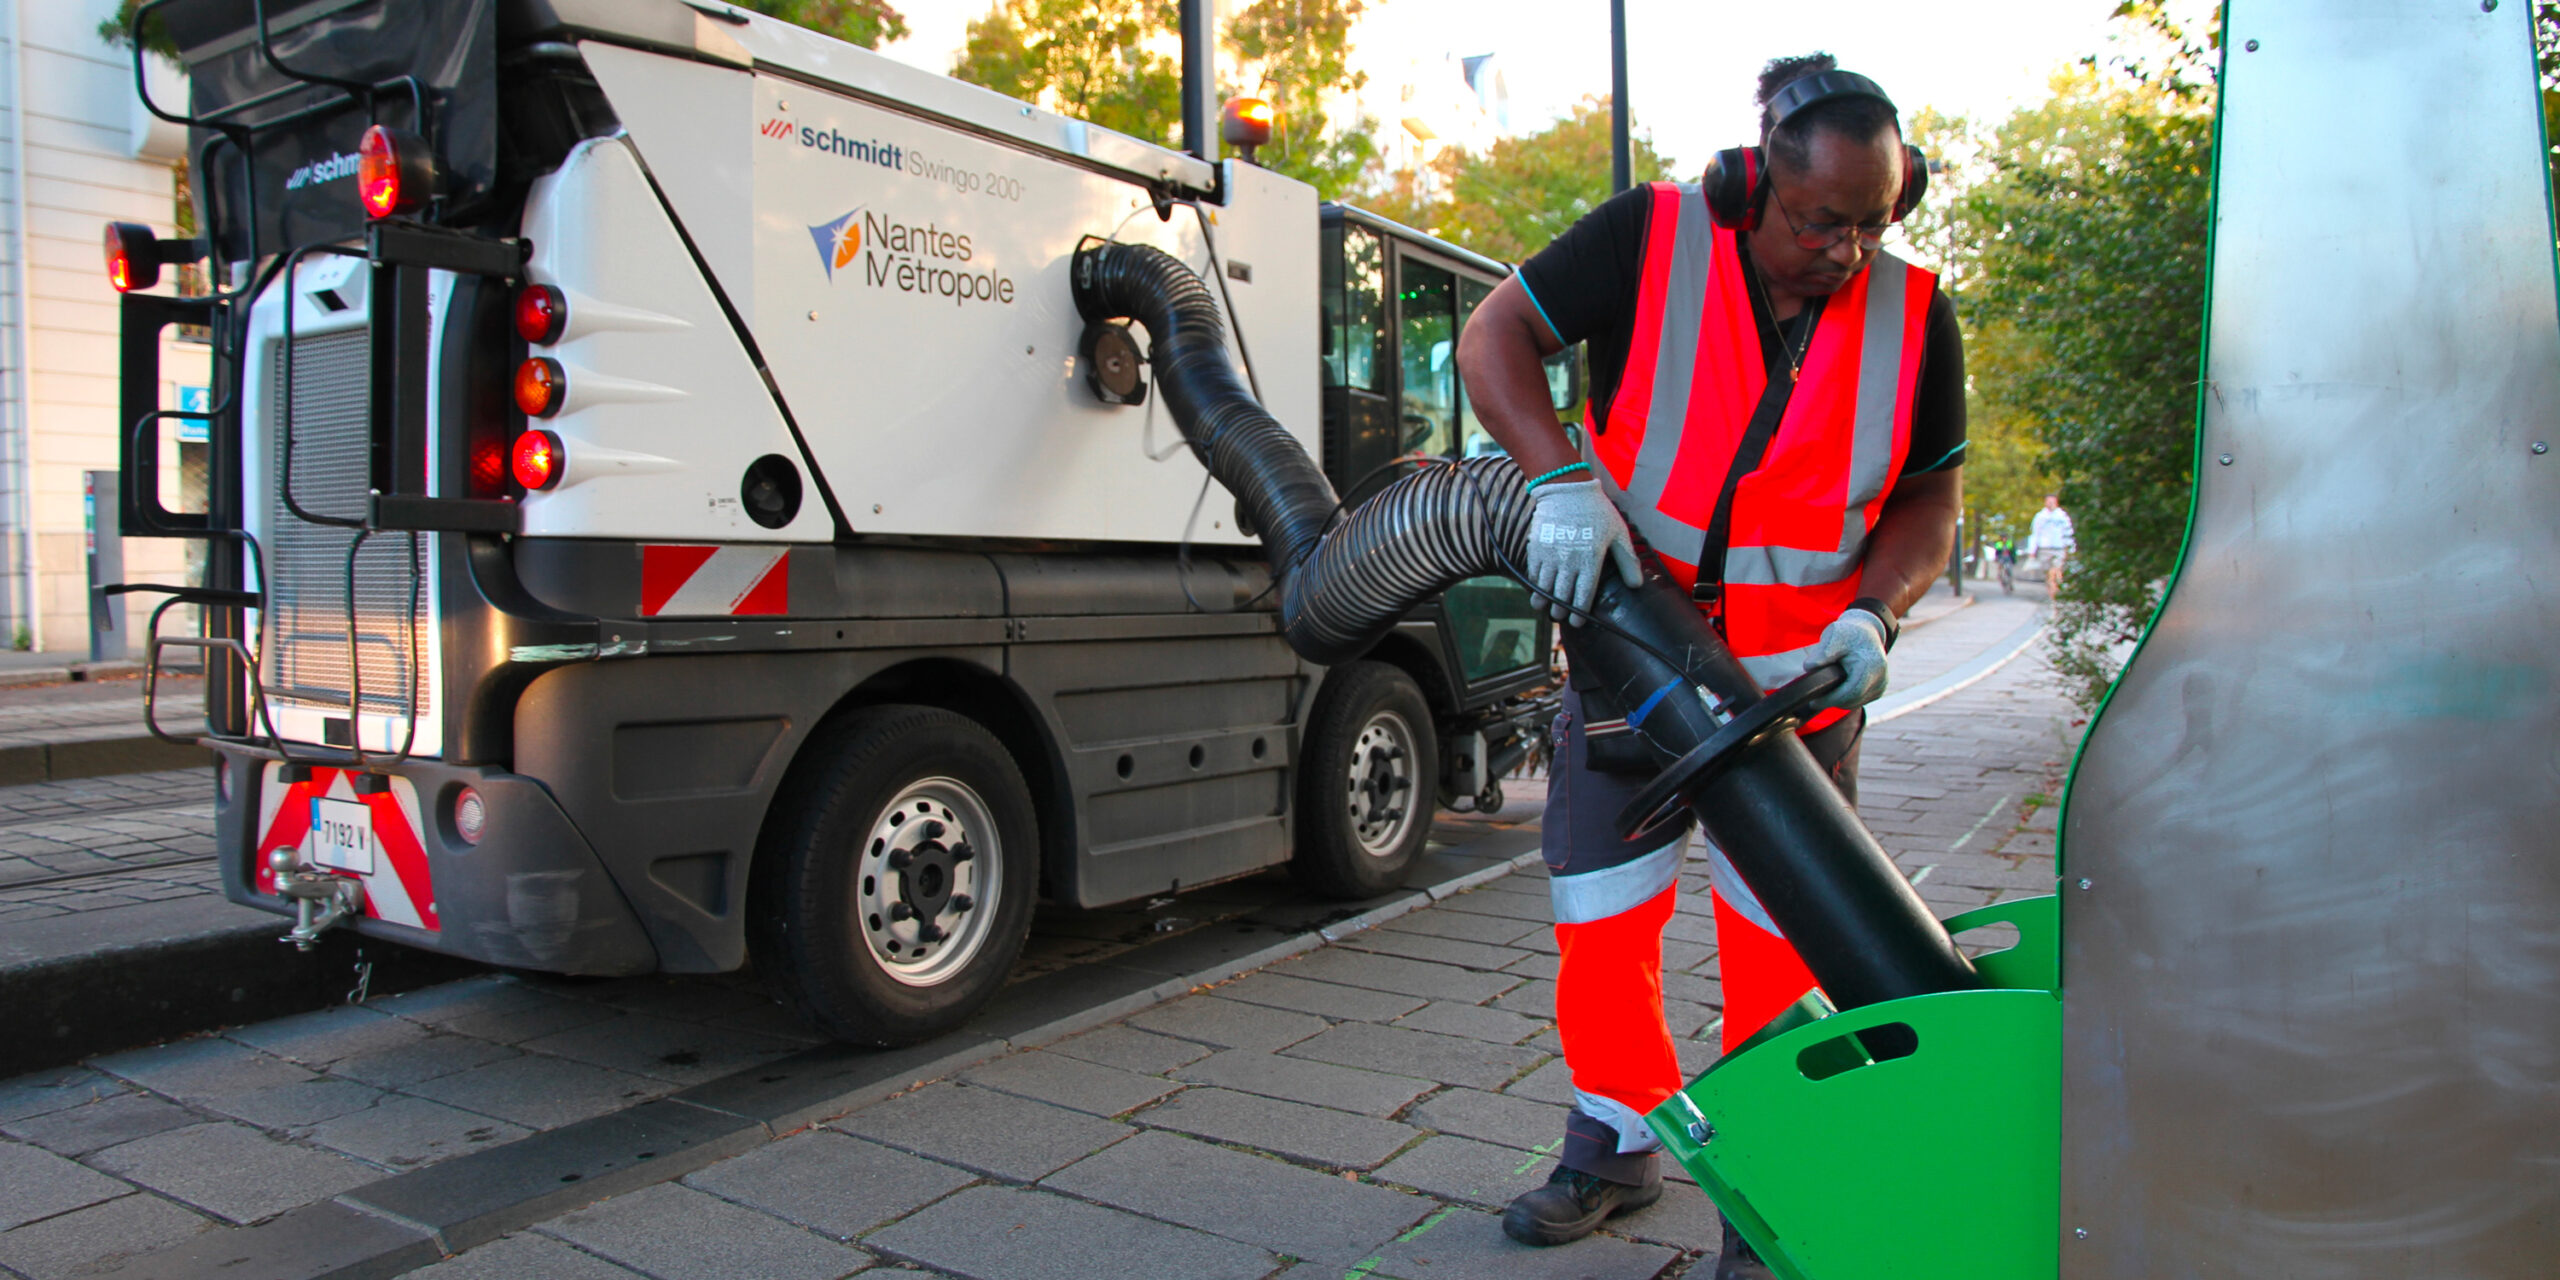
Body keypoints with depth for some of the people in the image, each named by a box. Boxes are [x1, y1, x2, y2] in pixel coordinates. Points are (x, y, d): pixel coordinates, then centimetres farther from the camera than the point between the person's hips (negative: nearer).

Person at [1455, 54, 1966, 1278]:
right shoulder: (1651, 238, -11)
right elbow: (1495, 336, -13)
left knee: (1776, 944, 6)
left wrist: (1872, 613, -15)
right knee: (1598, 921, 8)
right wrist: (1562, 478, -29)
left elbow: (1932, 499, 4)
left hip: (1794, 683, 1)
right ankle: (1617, 1144, 30)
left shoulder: (1912, 316, -4)